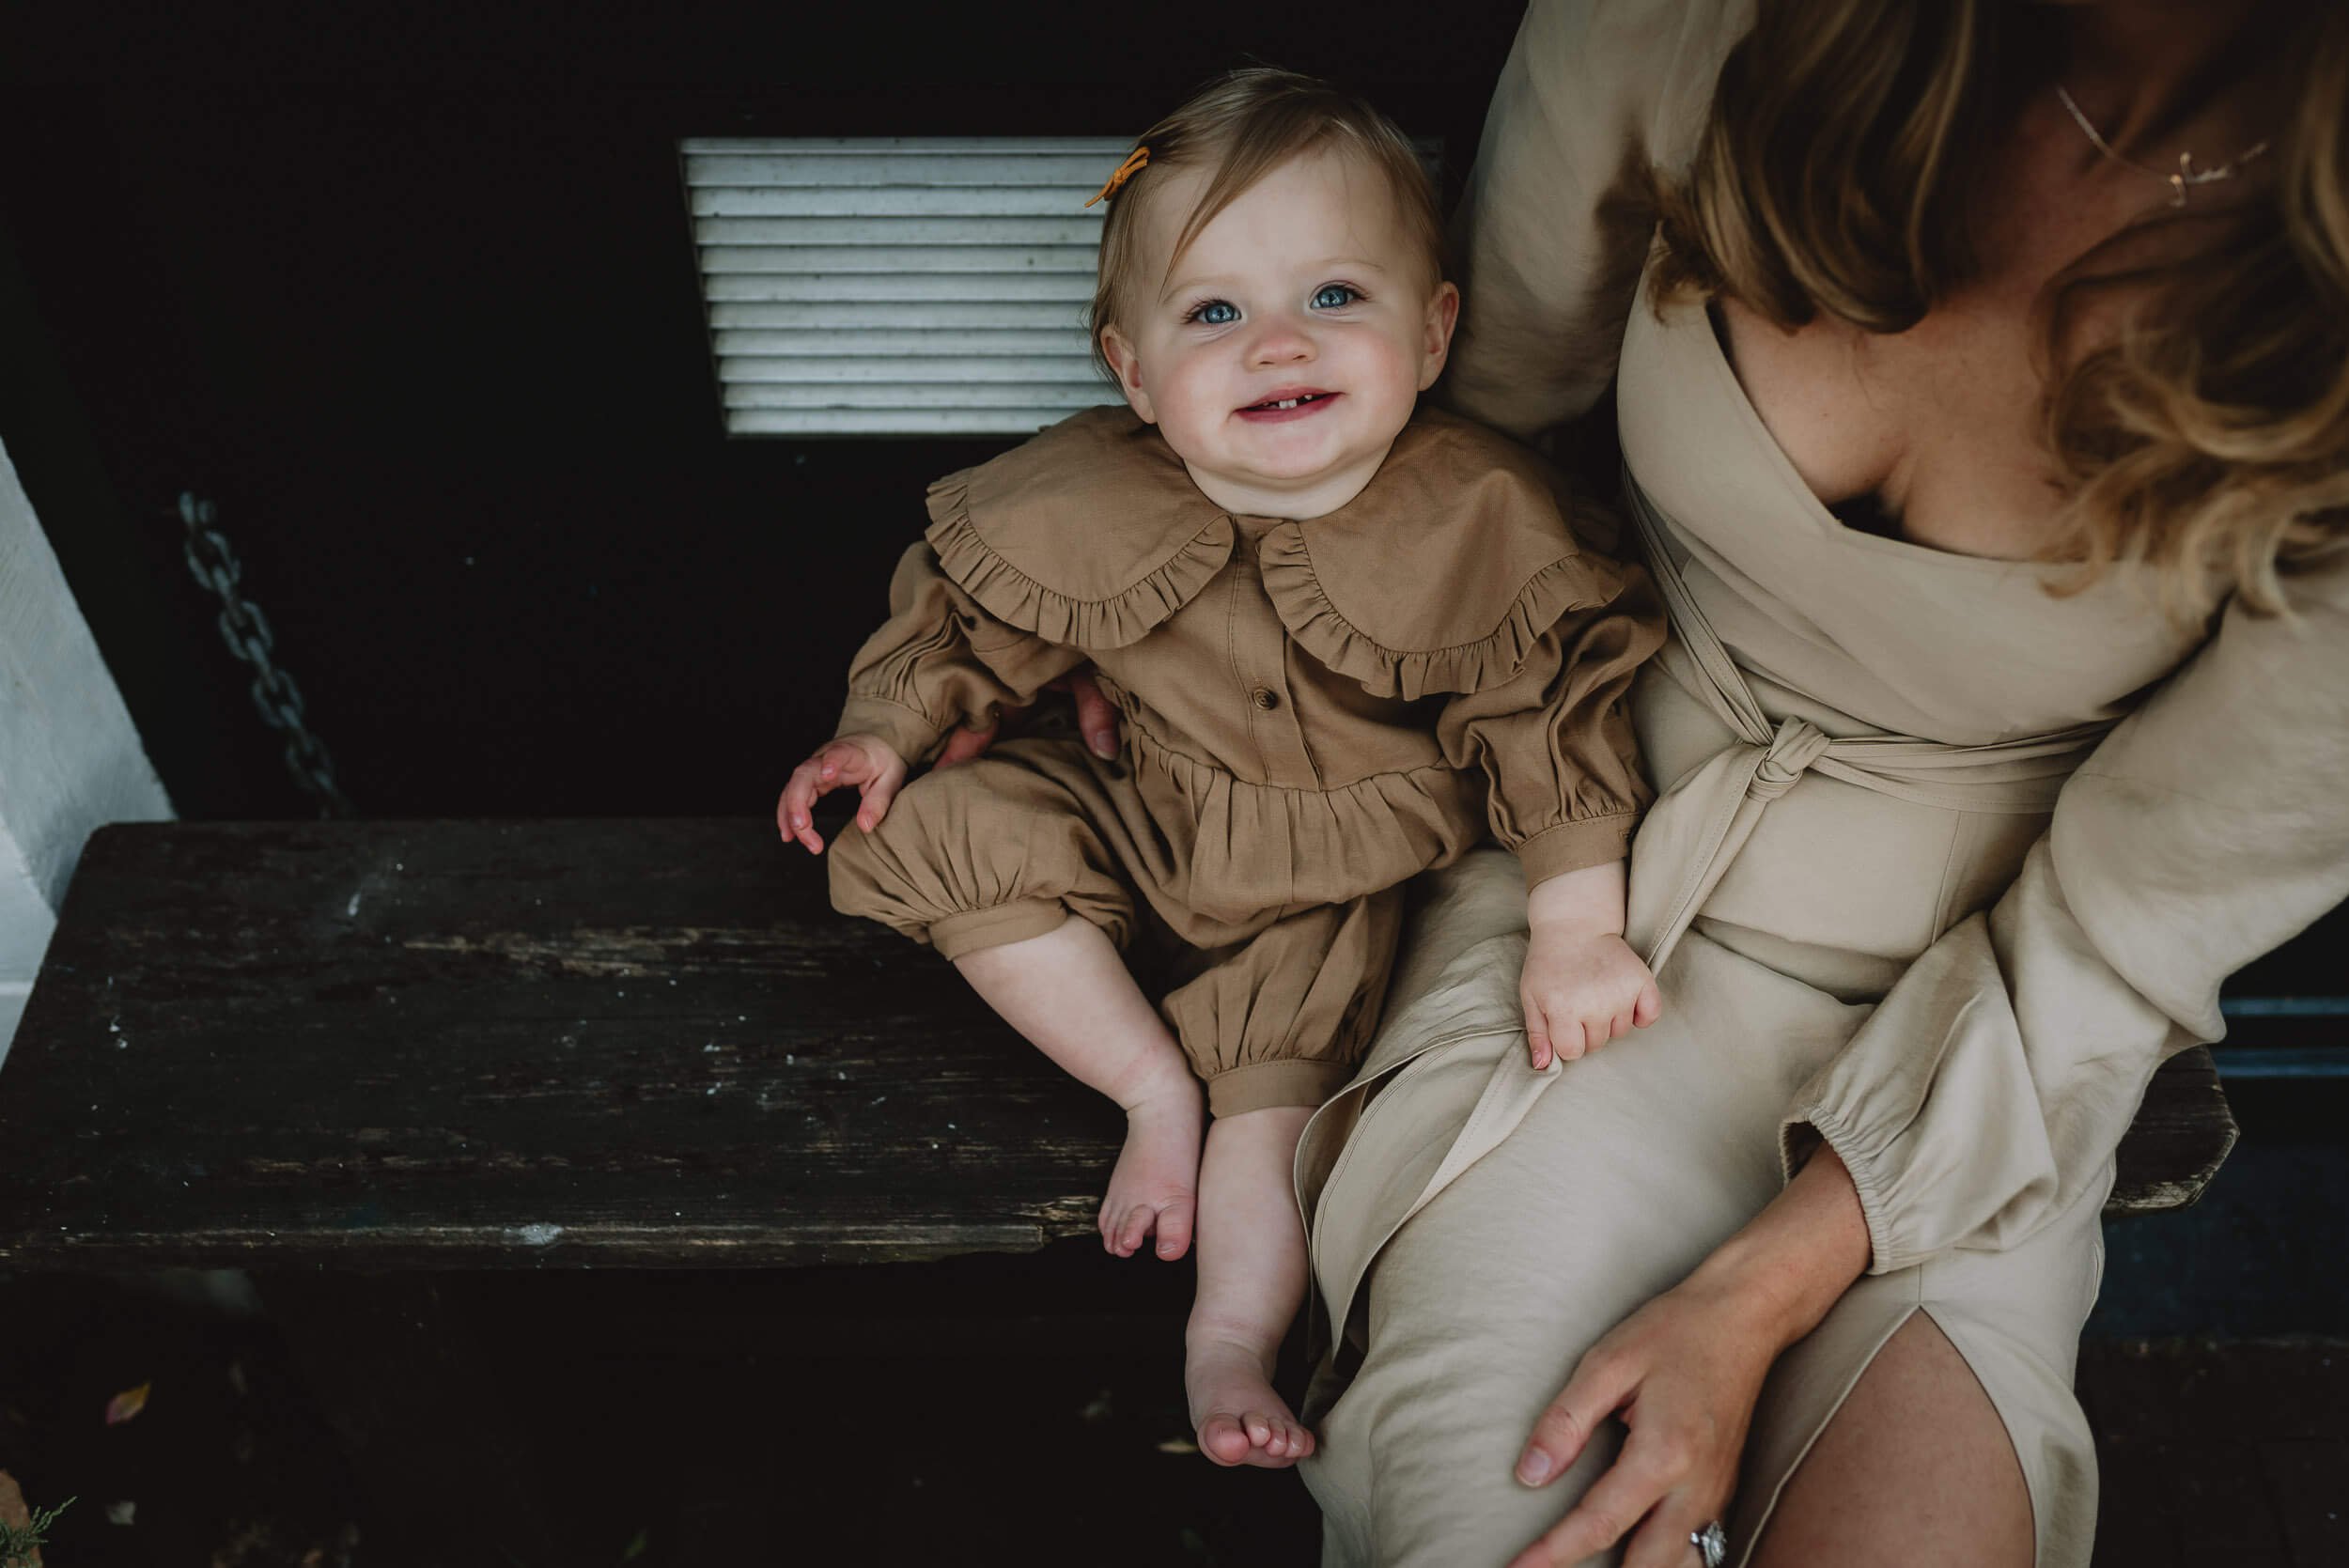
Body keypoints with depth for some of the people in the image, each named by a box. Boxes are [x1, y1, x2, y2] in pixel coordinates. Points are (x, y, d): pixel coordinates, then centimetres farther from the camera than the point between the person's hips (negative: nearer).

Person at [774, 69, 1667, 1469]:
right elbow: (970, 609, 2)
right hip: (1145, 817, 3)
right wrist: (888, 725, -8)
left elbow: (1558, 721, -19)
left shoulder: (1479, 519, -24)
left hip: (1338, 876, -3)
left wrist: (1578, 934, -23)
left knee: (1280, 1075, -20)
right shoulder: (1085, 503, -18)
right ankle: (1155, 1090, -6)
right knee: (947, 833, -12)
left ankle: (1233, 1339, -5)